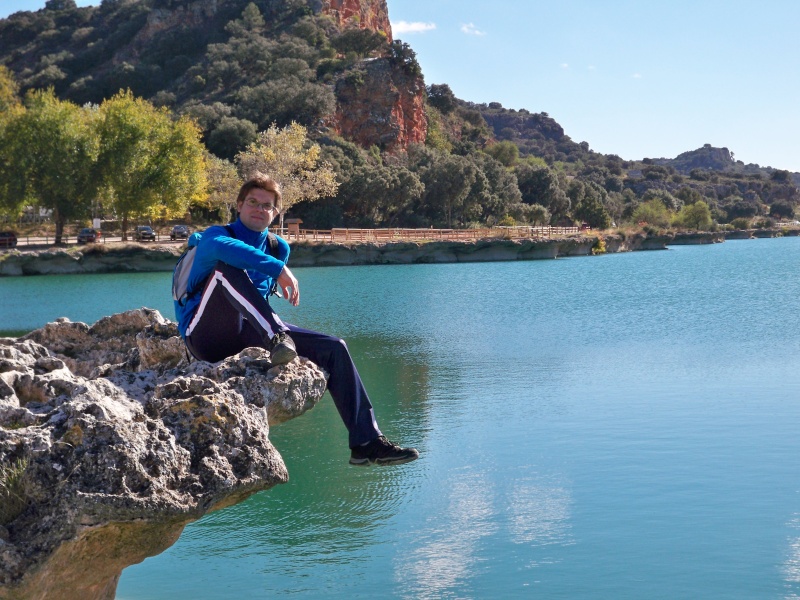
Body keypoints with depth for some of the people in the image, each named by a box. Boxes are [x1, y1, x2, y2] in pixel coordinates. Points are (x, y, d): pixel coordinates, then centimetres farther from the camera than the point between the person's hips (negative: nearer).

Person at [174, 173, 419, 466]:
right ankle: (276, 338, -47)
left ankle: (366, 442, -12)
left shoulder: (279, 248, 17)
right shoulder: (215, 235, -3)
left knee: (334, 348, -9)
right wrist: (279, 269, -35)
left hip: (250, 336, 6)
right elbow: (222, 247, -30)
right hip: (207, 337, -5)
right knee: (226, 268, -30)